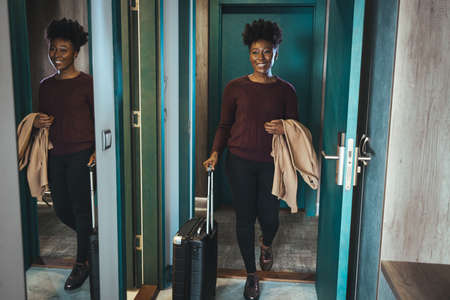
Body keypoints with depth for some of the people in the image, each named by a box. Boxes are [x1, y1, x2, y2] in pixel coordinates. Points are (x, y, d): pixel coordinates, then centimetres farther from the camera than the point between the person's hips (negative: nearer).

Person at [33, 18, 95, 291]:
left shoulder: (87, 83, -6)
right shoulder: (46, 85, 11)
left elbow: (99, 121, -6)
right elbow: (44, 119, 20)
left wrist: (97, 151, -17)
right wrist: (37, 123, -4)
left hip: (81, 154, -6)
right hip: (56, 155, 6)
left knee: (81, 208, 0)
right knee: (62, 210, 11)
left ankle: (83, 262, 17)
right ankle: (94, 239, 37)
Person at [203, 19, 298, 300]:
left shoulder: (286, 90, 2)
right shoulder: (235, 87, 1)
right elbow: (225, 125, 6)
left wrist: (285, 129, -16)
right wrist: (216, 152, -8)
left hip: (271, 163, 0)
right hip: (240, 162, 0)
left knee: (269, 216, 5)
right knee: (245, 217, 5)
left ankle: (266, 245, 44)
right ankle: (251, 274, 25)